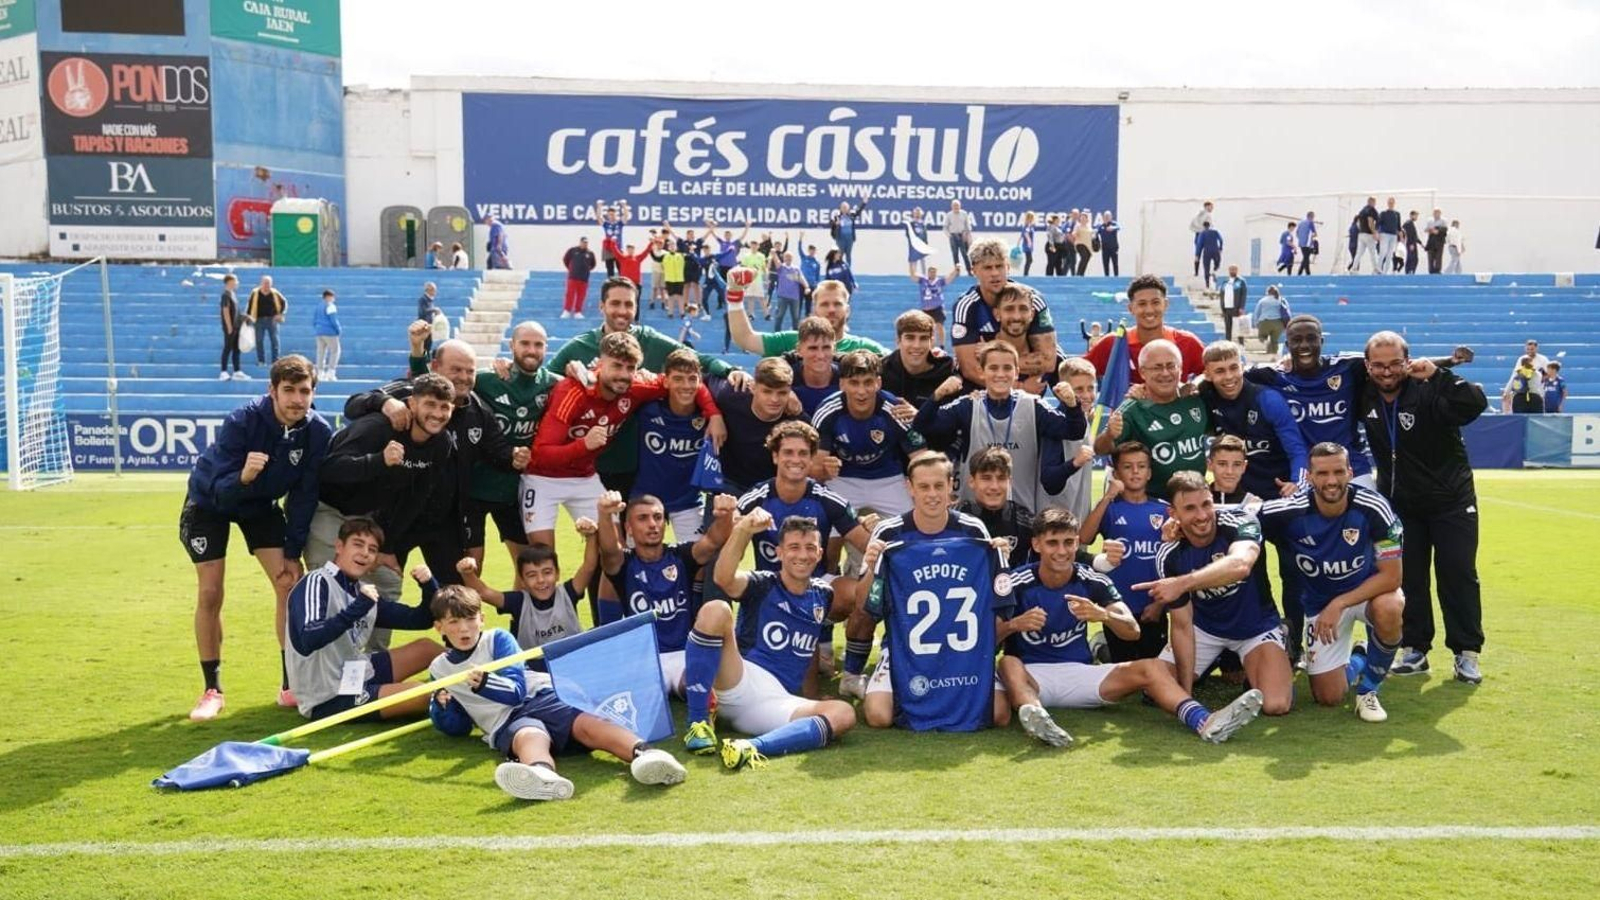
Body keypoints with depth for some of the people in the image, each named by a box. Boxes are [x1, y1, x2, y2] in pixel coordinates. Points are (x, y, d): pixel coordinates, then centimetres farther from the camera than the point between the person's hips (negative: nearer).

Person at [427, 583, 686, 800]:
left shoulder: (497, 639, 13)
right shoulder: (438, 669, 19)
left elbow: (517, 691, 3)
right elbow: (457, 727, 23)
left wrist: (485, 683, -15)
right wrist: (441, 707, 1)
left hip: (540, 696, 1)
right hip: (504, 723, -1)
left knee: (586, 724, -33)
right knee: (528, 735, -40)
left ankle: (644, 752, -60)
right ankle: (543, 777, -77)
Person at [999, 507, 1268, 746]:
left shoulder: (1091, 580, 0)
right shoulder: (1018, 583, -7)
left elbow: (1133, 632, -8)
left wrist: (1103, 615, -29)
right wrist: (1015, 624, -35)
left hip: (1079, 673, 3)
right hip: (1032, 673, -3)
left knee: (1151, 668, -18)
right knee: (1009, 664, -37)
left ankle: (1204, 721, -42)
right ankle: (1034, 715, -68)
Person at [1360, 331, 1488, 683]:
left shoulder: (1428, 391, -21)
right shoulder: (1364, 395, -5)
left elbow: (1476, 404, -36)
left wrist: (1437, 375, -44)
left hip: (1450, 499, -4)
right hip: (1398, 502, 4)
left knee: (1458, 574, 0)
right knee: (1407, 576, 7)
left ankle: (1466, 653, 9)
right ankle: (1415, 650, 16)